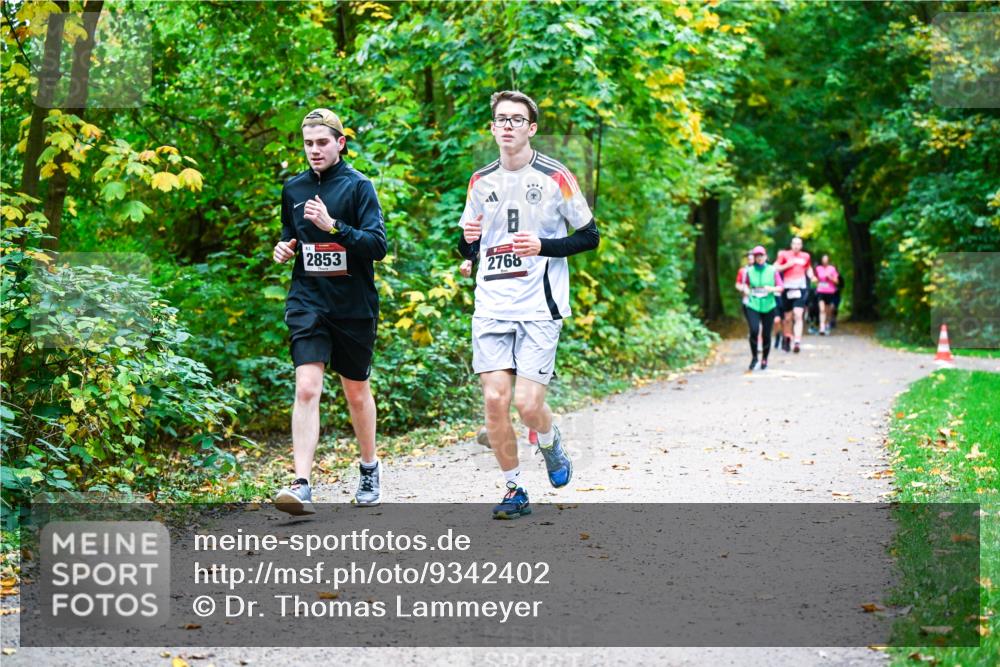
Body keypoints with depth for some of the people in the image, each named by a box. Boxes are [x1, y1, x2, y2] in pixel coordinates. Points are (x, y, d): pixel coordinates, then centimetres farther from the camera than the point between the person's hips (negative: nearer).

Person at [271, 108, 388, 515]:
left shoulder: (358, 186, -5)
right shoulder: (293, 188, 9)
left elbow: (378, 245, -14)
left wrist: (333, 227, -25)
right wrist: (283, 249, 3)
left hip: (354, 305, -2)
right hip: (308, 302, 2)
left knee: (356, 392, 12)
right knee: (307, 388, -14)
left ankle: (370, 469, 35)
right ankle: (301, 486, -19)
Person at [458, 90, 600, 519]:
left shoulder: (555, 177, -2)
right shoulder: (480, 182, 11)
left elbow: (590, 236, 2)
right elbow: (468, 250, 19)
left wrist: (543, 247, -13)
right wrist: (468, 240, -6)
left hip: (539, 306, -3)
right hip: (491, 306, 4)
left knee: (527, 403, -11)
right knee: (495, 399, -6)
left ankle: (551, 447, 23)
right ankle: (515, 490, 10)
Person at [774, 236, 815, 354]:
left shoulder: (805, 256, 10)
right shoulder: (784, 255, 4)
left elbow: (808, 269, 26)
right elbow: (776, 268, 5)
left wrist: (812, 276, 6)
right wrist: (787, 265, -9)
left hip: (801, 288, 0)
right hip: (788, 288, 0)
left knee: (798, 315, -15)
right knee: (788, 318, 7)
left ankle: (797, 342, -22)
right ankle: (787, 339, 30)